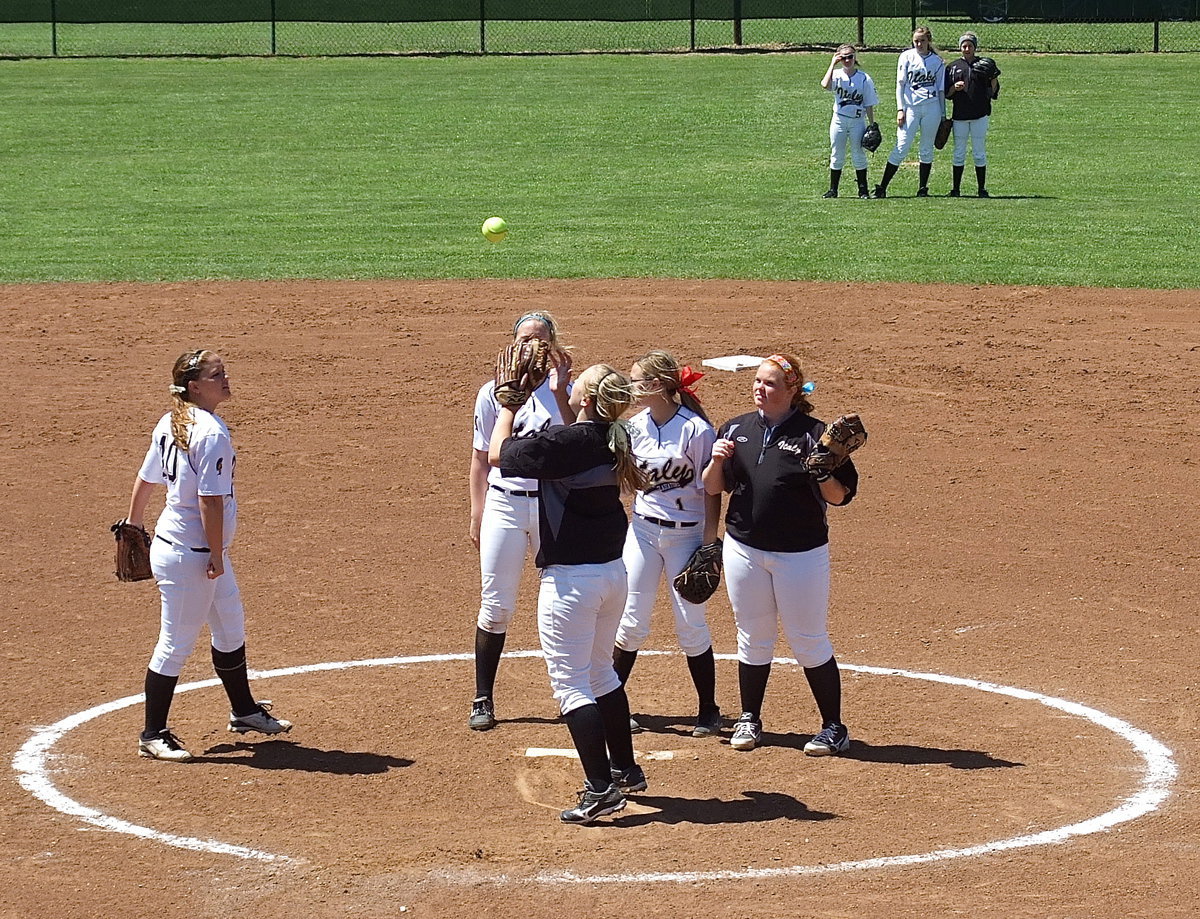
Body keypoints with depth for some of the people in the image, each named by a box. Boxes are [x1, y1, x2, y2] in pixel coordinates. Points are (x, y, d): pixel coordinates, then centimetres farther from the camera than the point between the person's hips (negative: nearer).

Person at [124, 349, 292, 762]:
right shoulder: (211, 432, -21)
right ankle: (152, 735, 10)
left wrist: (133, 527, 27)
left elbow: (145, 479, 15)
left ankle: (244, 712, 37)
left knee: (231, 628, 22)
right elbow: (210, 500, -23)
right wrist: (216, 556, -18)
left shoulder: (170, 423, 6)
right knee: (176, 643, 0)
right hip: (189, 556, -10)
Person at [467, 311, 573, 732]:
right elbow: (482, 459, 6)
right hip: (504, 504, 0)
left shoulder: (563, 391, 1)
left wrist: (560, 394, -19)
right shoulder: (493, 393, 2)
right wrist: (477, 515, 3)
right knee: (496, 606, 1)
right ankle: (483, 700, 9)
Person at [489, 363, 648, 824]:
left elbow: (498, 454, -8)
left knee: (569, 682, -4)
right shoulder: (614, 440, 2)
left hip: (571, 578, -8)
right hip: (613, 572, 8)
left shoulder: (564, 442, -20)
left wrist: (509, 402, 3)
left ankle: (601, 789, -10)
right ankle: (625, 770, 33)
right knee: (600, 672, 23)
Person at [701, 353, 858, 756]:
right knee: (752, 638, 14)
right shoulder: (735, 429, 5)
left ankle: (833, 727, 11)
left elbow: (838, 497, -8)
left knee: (810, 642, 2)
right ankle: (749, 720, 27)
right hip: (744, 550, 4)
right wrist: (717, 461, -11)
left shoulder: (813, 434, -8)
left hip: (801, 554, -4)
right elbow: (712, 488, 8)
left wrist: (823, 471, -27)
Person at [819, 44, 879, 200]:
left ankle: (863, 189, 9)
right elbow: (825, 84, -25)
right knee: (836, 155, 6)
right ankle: (833, 190, 13)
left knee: (859, 155, 2)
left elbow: (869, 105, 1)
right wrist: (833, 64, -18)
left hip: (858, 121, -1)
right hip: (839, 120, 1)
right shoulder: (837, 75, -2)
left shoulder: (864, 79, -2)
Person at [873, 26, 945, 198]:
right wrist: (900, 109, -7)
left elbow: (941, 89, 13)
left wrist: (943, 114, 11)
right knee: (901, 147, -8)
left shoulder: (937, 61, 9)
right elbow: (900, 84, 1)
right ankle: (882, 188, -5)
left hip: (932, 108, 2)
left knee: (927, 149, 6)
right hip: (910, 107, -2)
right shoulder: (907, 57, 4)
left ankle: (923, 189, 13)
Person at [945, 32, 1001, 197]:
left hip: (980, 115, -1)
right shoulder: (953, 67, 9)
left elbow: (993, 93, 4)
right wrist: (955, 88, -12)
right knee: (959, 154, 4)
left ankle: (982, 189, 6)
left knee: (979, 154, 1)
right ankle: (956, 189, 9)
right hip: (959, 115, 1)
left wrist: (994, 79, -14)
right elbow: (947, 94, 7)